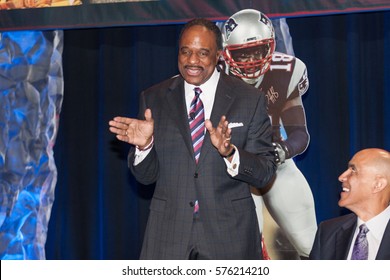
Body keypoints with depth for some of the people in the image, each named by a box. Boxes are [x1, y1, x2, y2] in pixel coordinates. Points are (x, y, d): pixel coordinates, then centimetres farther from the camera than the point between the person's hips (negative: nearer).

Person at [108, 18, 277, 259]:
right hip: (168, 234, 1)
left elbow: (265, 173, -4)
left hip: (229, 233, -1)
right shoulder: (154, 99, 4)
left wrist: (229, 152, -22)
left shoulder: (250, 100, -1)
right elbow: (146, 176, 6)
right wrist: (144, 146, -15)